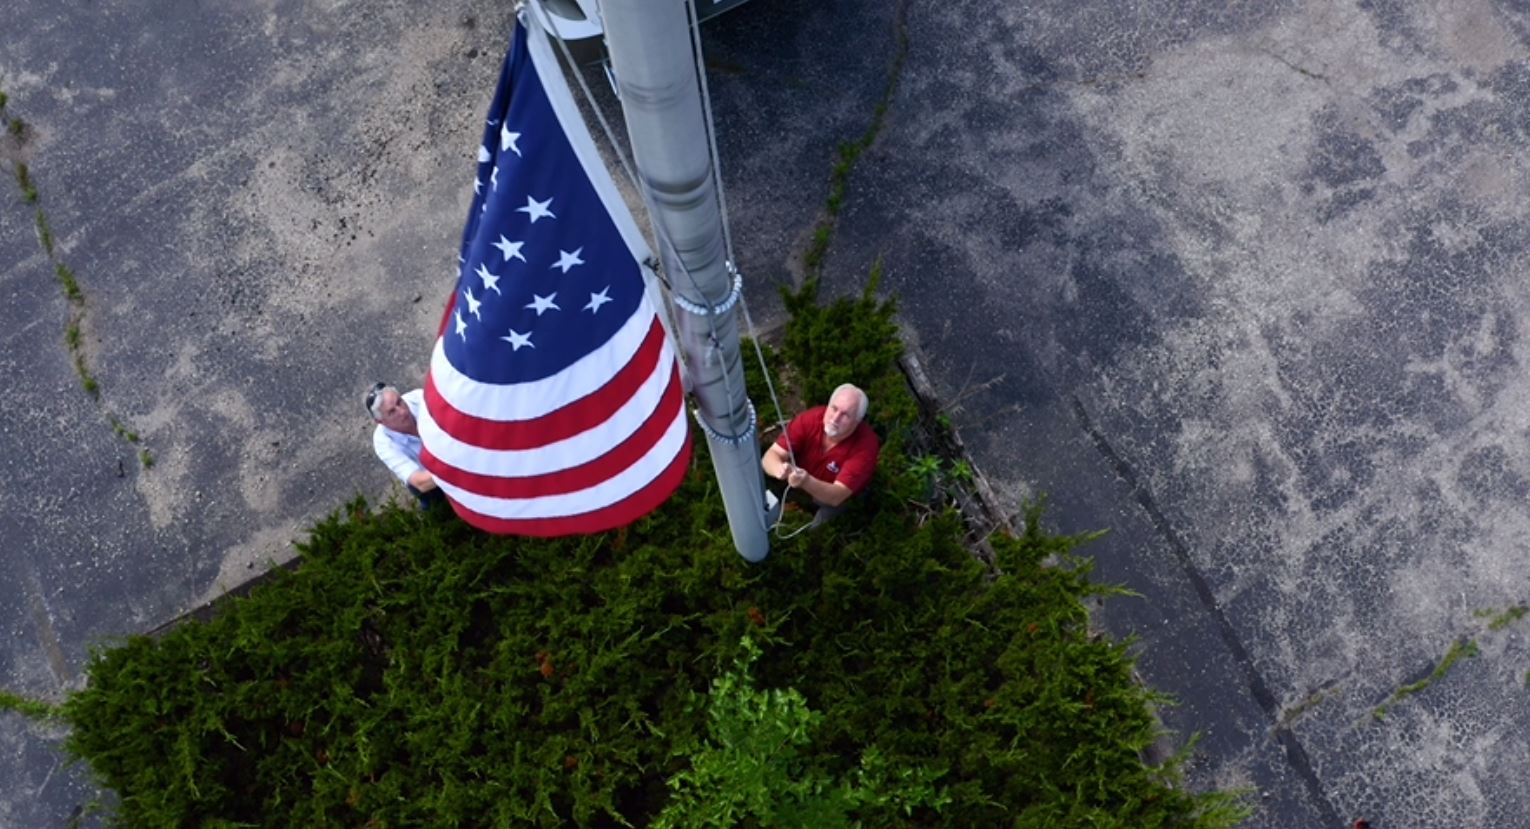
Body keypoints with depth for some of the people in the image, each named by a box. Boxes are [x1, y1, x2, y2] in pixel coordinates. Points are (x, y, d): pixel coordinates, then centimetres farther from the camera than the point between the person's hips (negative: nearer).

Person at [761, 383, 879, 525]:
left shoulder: (865, 444, -31)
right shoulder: (809, 418, -24)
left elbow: (837, 496, -37)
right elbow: (771, 455, -26)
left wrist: (806, 482, -57)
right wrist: (779, 469, -51)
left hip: (833, 503, -2)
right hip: (796, 491, 3)